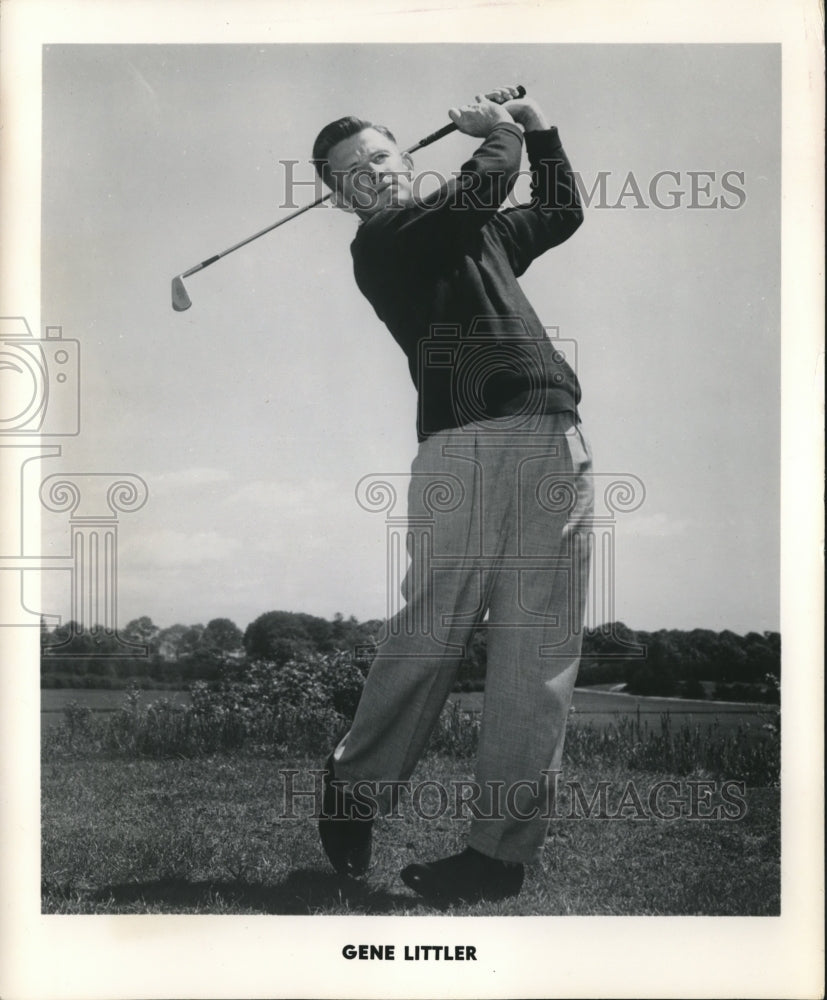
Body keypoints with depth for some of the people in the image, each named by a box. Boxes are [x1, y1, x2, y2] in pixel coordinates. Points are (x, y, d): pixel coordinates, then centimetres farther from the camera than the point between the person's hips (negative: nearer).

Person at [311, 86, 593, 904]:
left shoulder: (474, 228, 28)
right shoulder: (379, 245, 4)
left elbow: (561, 216, 40)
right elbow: (484, 188, -9)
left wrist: (538, 125, 30)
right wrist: (499, 132, 9)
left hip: (555, 442, 6)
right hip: (469, 446, -6)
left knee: (534, 659, -2)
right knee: (428, 637, -9)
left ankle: (502, 848, 2)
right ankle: (354, 785, 14)